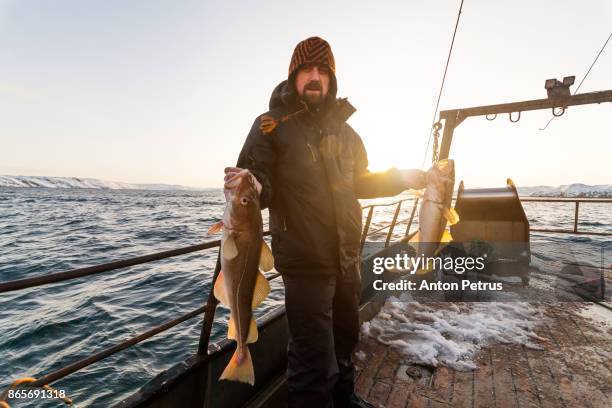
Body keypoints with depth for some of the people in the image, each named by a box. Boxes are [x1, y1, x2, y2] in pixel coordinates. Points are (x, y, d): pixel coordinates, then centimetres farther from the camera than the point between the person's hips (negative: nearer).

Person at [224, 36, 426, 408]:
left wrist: (402, 178, 10)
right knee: (315, 357, 1)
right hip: (305, 261, -6)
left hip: (348, 257, 7)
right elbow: (260, 182, -13)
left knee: (345, 336, 25)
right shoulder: (272, 125, -5)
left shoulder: (344, 129, 11)